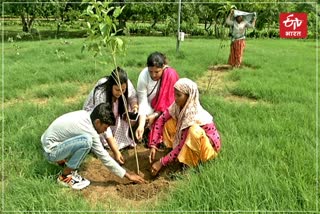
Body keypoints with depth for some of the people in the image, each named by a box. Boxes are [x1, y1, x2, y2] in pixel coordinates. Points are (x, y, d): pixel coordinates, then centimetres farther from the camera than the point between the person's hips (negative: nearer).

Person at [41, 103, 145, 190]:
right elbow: (105, 158, -22)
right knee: (87, 140, -31)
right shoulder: (90, 132, -26)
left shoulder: (84, 114, -4)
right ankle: (64, 176, -12)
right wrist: (128, 175, -14)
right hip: (51, 151, -8)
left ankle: (64, 159, 10)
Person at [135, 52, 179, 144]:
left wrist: (155, 115, -24)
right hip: (150, 108, 1)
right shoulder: (143, 76, -25)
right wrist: (141, 125, -35)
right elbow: (143, 102, -24)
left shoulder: (170, 74, -27)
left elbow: (171, 99, -19)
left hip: (165, 109, -1)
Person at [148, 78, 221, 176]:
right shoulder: (177, 106, -13)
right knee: (169, 124, -8)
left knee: (194, 130, -36)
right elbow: (160, 121, -8)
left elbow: (182, 145, -30)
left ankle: (189, 163, -13)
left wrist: (161, 162, -26)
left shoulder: (194, 115, -32)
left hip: (209, 145, -7)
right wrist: (153, 146, -16)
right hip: (189, 141, 7)